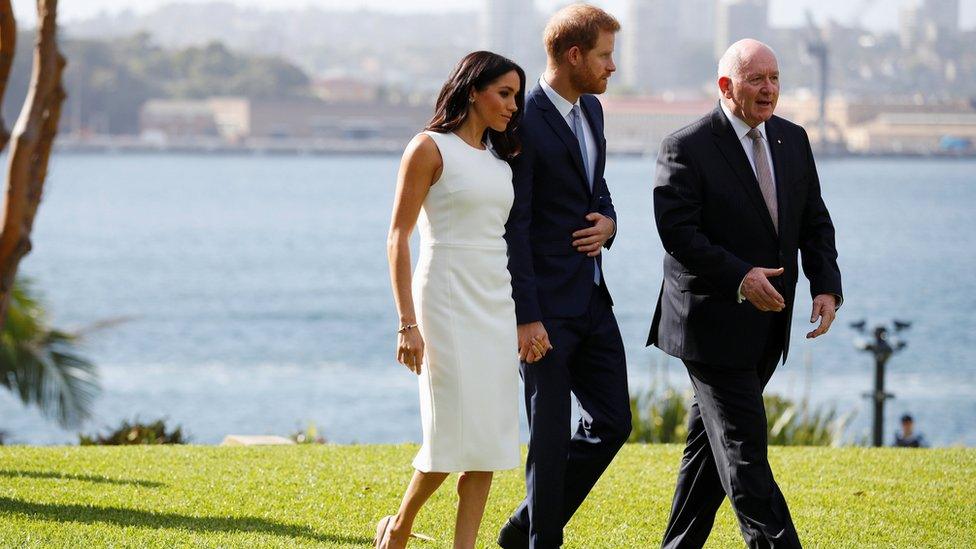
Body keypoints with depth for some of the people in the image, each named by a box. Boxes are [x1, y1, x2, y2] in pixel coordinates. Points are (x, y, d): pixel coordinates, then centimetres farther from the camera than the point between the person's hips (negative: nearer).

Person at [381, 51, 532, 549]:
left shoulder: (500, 156, 15)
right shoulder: (430, 149, -5)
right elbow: (398, 237, -9)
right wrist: (408, 322, -15)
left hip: (496, 302, 7)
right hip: (447, 298, -7)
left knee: (491, 434, 0)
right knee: (455, 430, -10)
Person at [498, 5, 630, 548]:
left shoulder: (591, 110, 10)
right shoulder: (523, 125, -16)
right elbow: (513, 228, -17)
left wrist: (608, 223, -1)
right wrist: (526, 316, -19)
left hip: (592, 298, 8)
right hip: (547, 305, -8)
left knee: (612, 422, 11)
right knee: (551, 436, -1)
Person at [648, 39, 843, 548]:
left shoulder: (792, 140, 8)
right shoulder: (687, 148, -12)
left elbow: (814, 222, 12)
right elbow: (677, 234, -18)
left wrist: (826, 285, -4)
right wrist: (740, 278, -26)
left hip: (767, 328, 7)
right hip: (715, 324, -7)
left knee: (713, 441, 15)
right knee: (743, 448, -8)